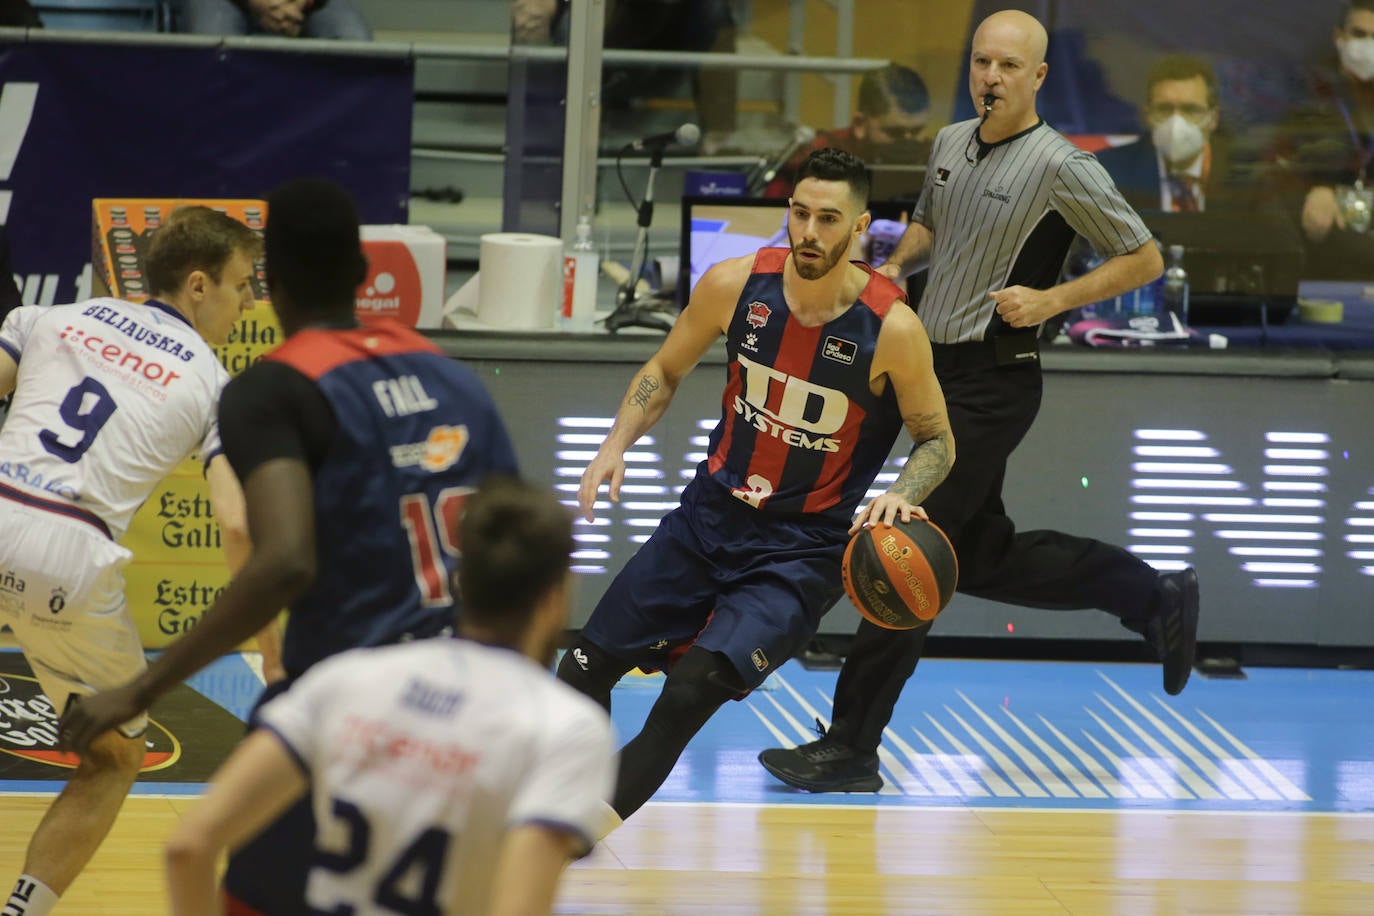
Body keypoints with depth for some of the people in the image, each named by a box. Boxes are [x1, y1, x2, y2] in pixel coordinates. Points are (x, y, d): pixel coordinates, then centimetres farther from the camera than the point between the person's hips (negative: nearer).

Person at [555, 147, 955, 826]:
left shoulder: (892, 330, -18)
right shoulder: (735, 285, -9)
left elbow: (936, 440, -3)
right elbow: (665, 371, 9)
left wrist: (902, 496, -24)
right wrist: (618, 442, -7)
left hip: (803, 548, -4)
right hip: (709, 516, 4)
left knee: (695, 684, -24)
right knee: (586, 667, 7)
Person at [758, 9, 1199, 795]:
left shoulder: (1060, 167, -14)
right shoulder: (951, 144, 9)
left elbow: (1144, 258, -7)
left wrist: (1051, 300, -17)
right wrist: (897, 263, 7)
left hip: (994, 383, -8)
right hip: (941, 369, 8)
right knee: (986, 559, 14)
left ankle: (853, 749, 1)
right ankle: (1157, 597, 31)